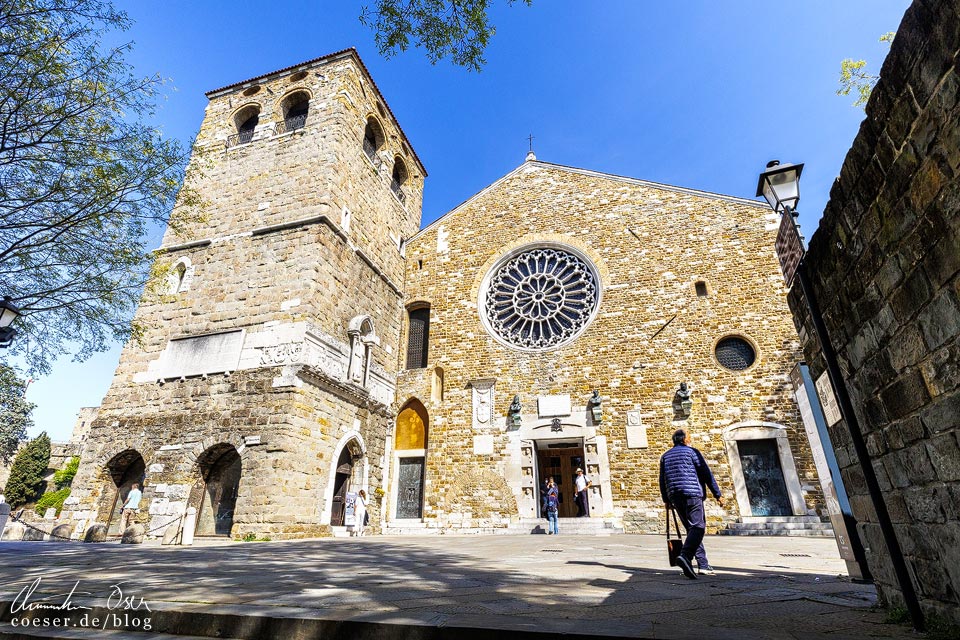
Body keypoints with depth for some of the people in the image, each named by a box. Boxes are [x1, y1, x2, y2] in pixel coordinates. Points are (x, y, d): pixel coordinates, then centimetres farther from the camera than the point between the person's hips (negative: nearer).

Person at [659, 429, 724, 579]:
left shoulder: (665, 456, 19)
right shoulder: (692, 452, 3)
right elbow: (706, 474, 0)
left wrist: (666, 500, 24)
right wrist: (718, 494, 5)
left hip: (675, 497, 6)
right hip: (692, 494, -6)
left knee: (691, 528, 12)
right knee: (698, 526, -10)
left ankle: (703, 565, 10)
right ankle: (684, 555, -30)